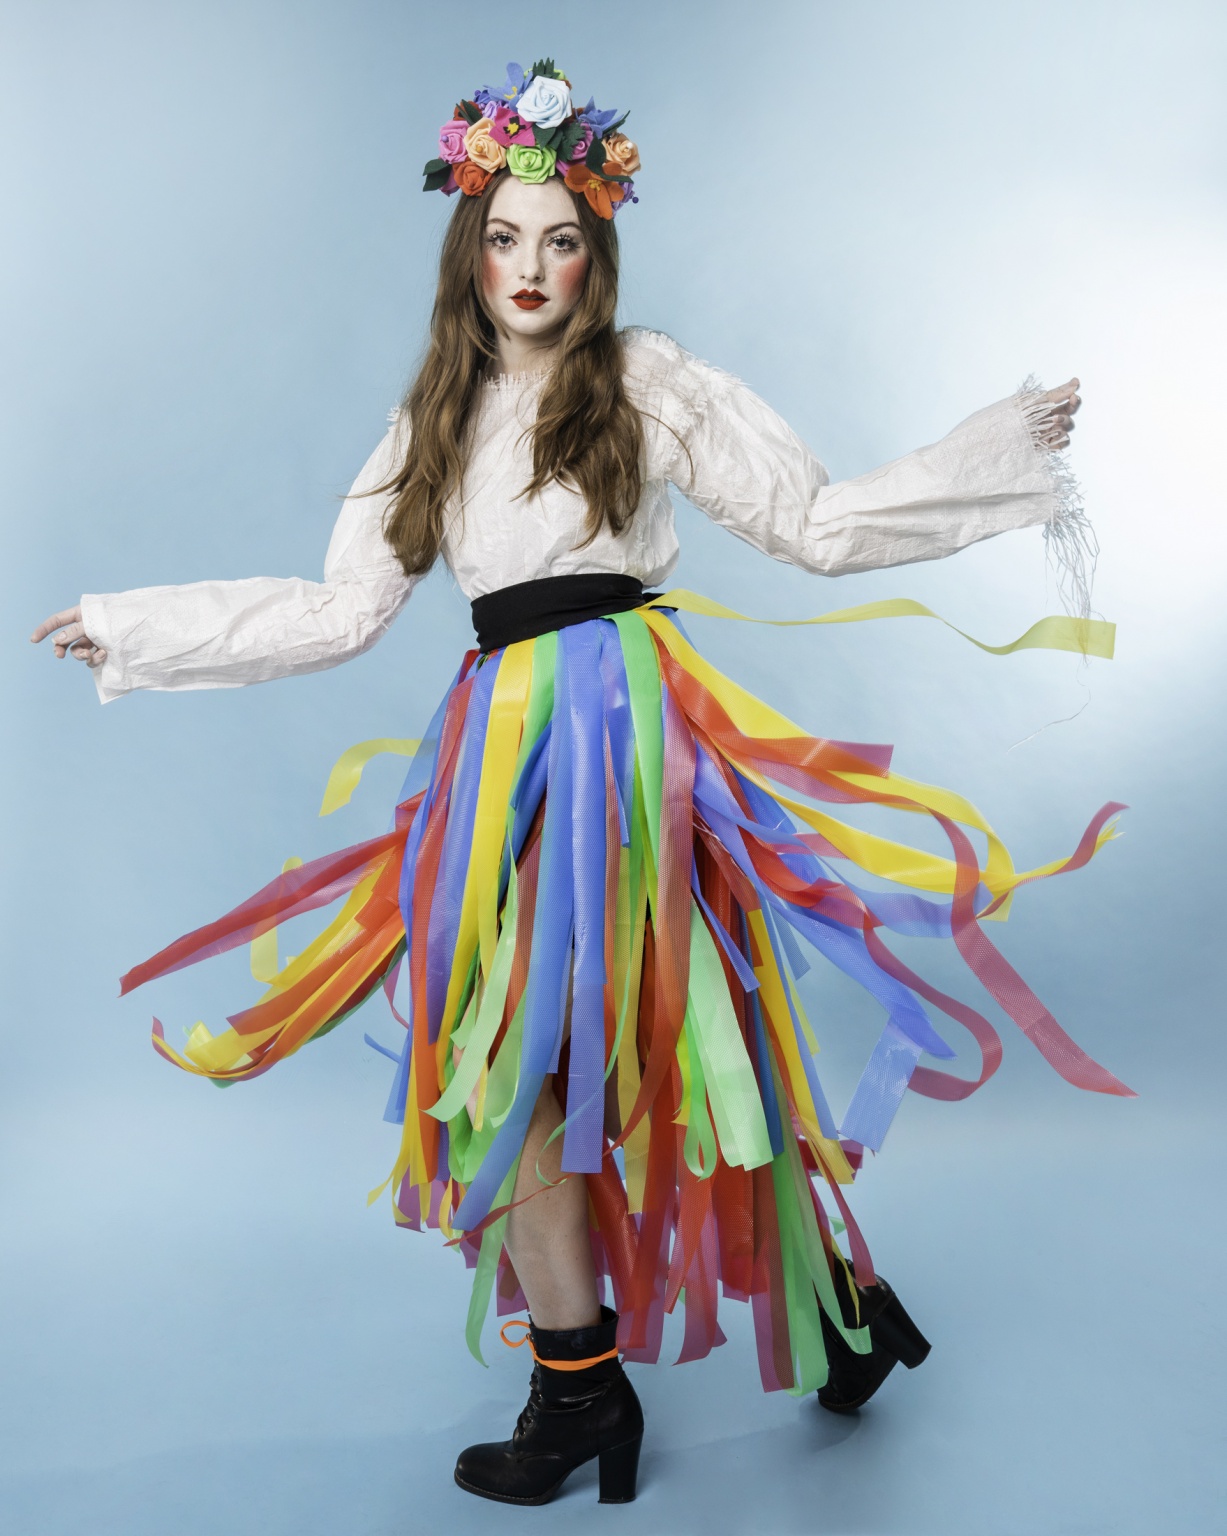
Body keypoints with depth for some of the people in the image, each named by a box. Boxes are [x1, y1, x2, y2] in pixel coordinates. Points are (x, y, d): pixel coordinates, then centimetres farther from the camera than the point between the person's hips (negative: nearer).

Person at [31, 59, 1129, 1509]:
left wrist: (1010, 444, 1)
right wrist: (132, 625, 19)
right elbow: (341, 610, 16)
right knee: (510, 1043, 0)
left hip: (624, 721, -4)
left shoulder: (645, 379, 8)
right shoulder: (434, 421, 18)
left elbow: (818, 522, 6)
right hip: (504, 736, 5)